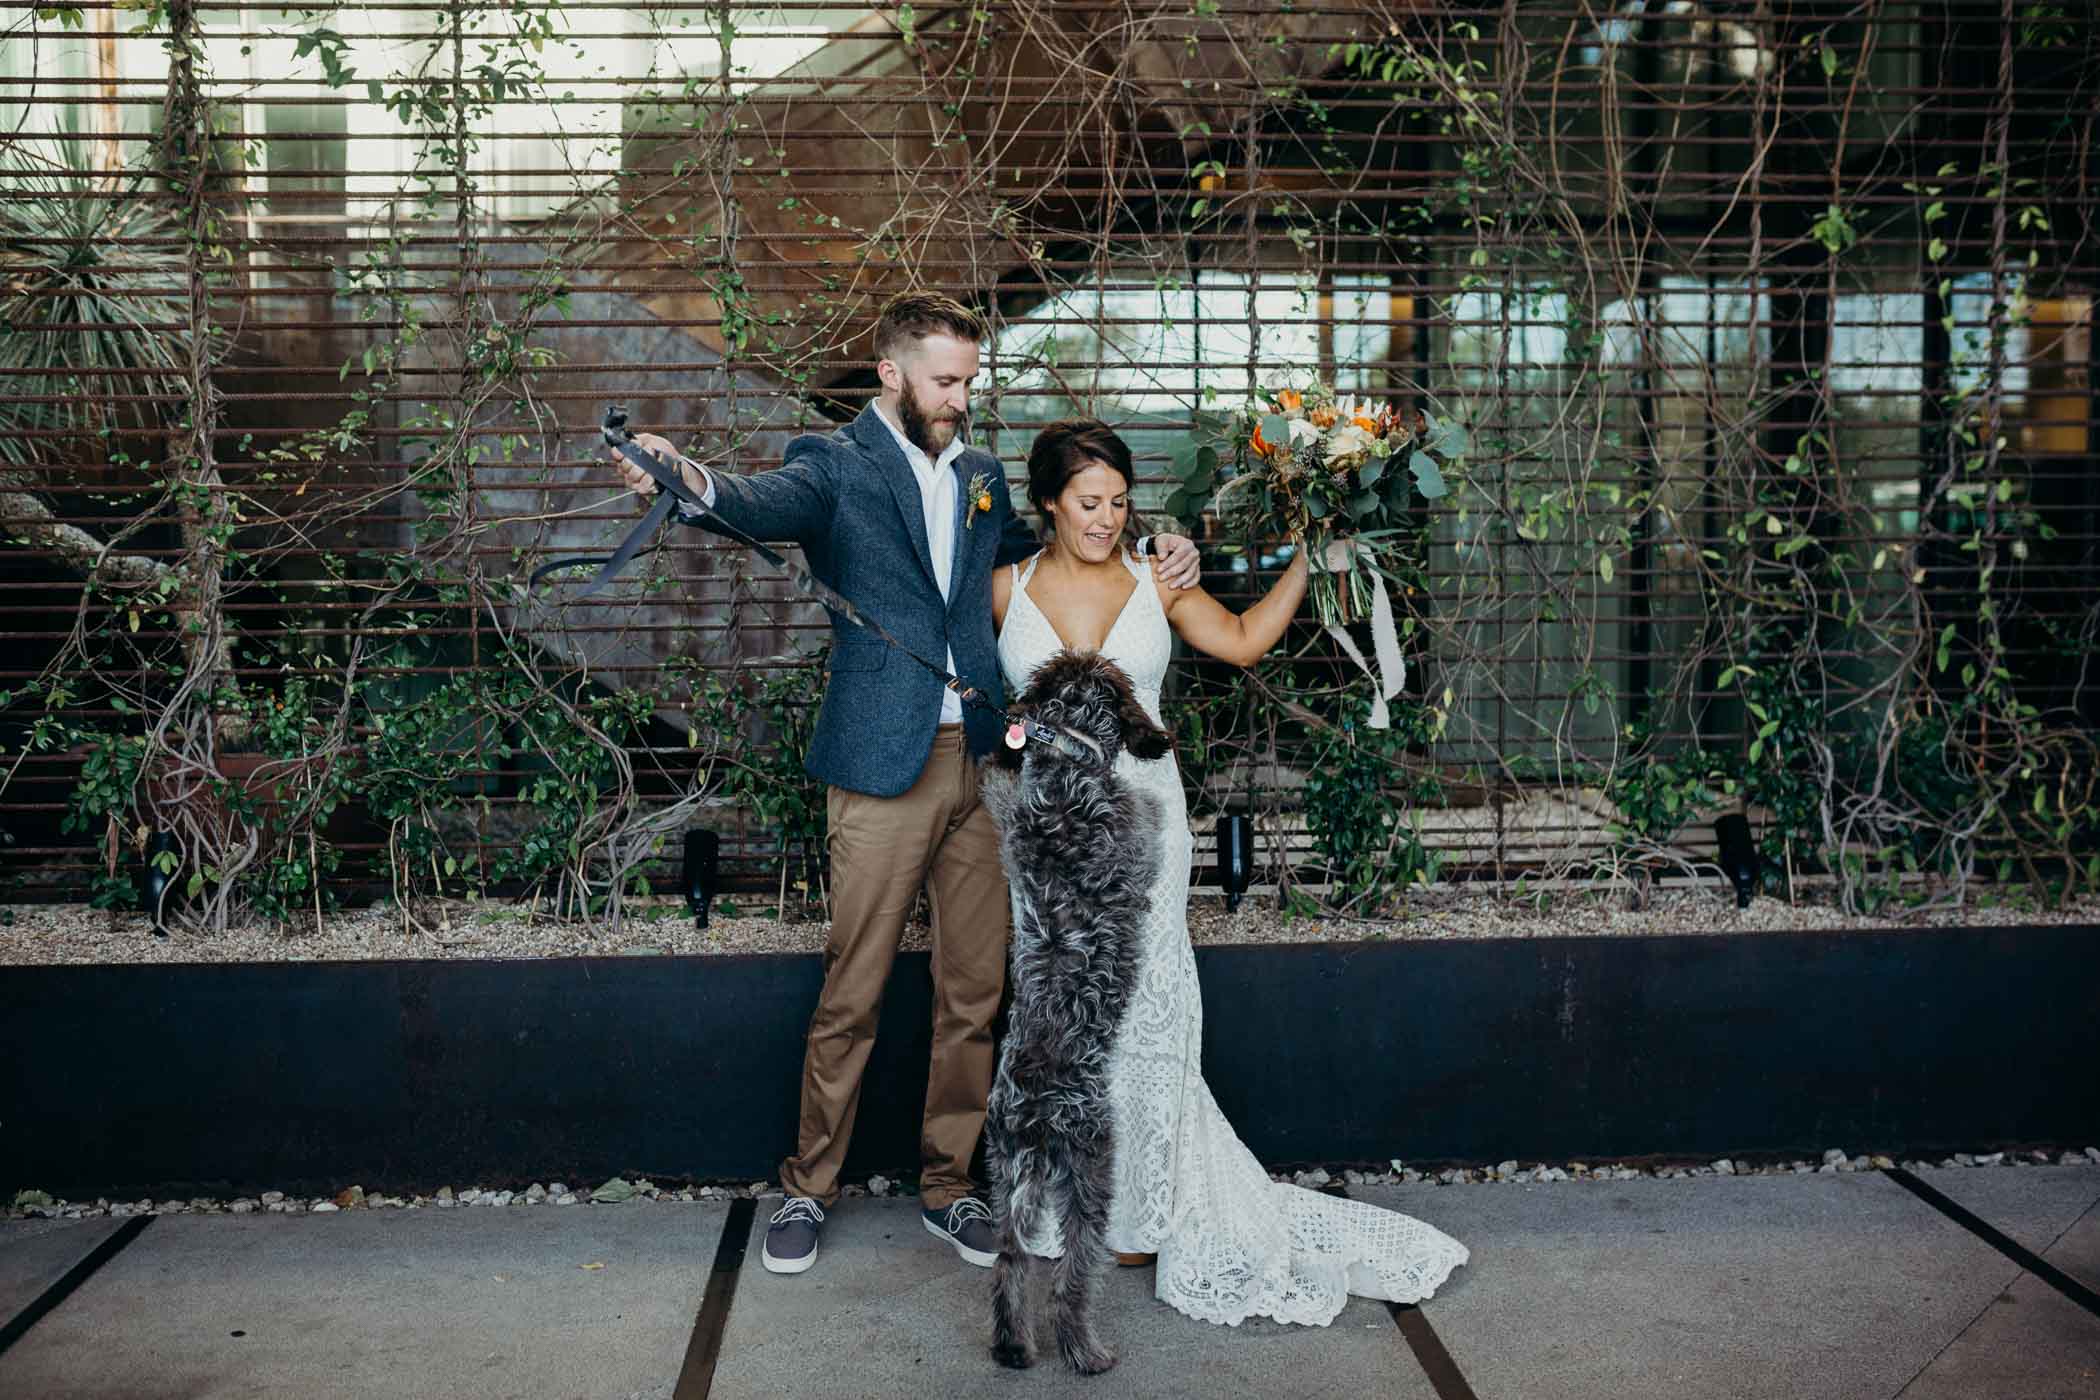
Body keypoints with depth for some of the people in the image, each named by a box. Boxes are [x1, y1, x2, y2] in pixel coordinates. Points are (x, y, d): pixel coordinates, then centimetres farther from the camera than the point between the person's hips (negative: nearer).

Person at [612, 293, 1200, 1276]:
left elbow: (1037, 557, 28)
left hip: (983, 760, 5)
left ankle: (947, 1186, 25)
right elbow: (776, 502, -23)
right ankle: (808, 1188, 20)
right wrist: (694, 482, -46)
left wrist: (1153, 564, 12)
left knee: (974, 993, 11)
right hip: (884, 763, -5)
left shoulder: (981, 475, 16)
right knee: (851, 994, 2)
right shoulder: (838, 464, -2)